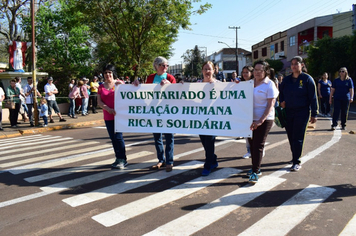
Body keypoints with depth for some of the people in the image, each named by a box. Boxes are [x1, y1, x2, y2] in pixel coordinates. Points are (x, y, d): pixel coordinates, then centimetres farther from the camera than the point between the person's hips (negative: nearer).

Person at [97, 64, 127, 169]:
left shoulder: (119, 83, 2)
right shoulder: (101, 87, 11)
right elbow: (99, 102, 4)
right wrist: (108, 109, -12)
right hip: (108, 117, 5)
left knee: (118, 137, -10)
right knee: (113, 138, 10)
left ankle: (122, 159, 1)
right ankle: (118, 159, 22)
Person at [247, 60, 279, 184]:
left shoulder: (269, 84, -7)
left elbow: (270, 104, -12)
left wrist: (261, 120, -20)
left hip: (264, 119, -5)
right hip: (250, 118, 5)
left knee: (258, 145, -5)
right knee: (252, 144, 11)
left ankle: (255, 172, 0)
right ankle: (256, 168, 26)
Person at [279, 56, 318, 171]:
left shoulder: (307, 79, -3)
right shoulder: (286, 79, 9)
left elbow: (313, 97, -4)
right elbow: (281, 93, 20)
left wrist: (314, 114, -6)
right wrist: (281, 102, -1)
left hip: (302, 112, -4)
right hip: (288, 112, 4)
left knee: (298, 138, -5)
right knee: (290, 137, 9)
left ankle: (296, 162, 1)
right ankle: (295, 157, 25)